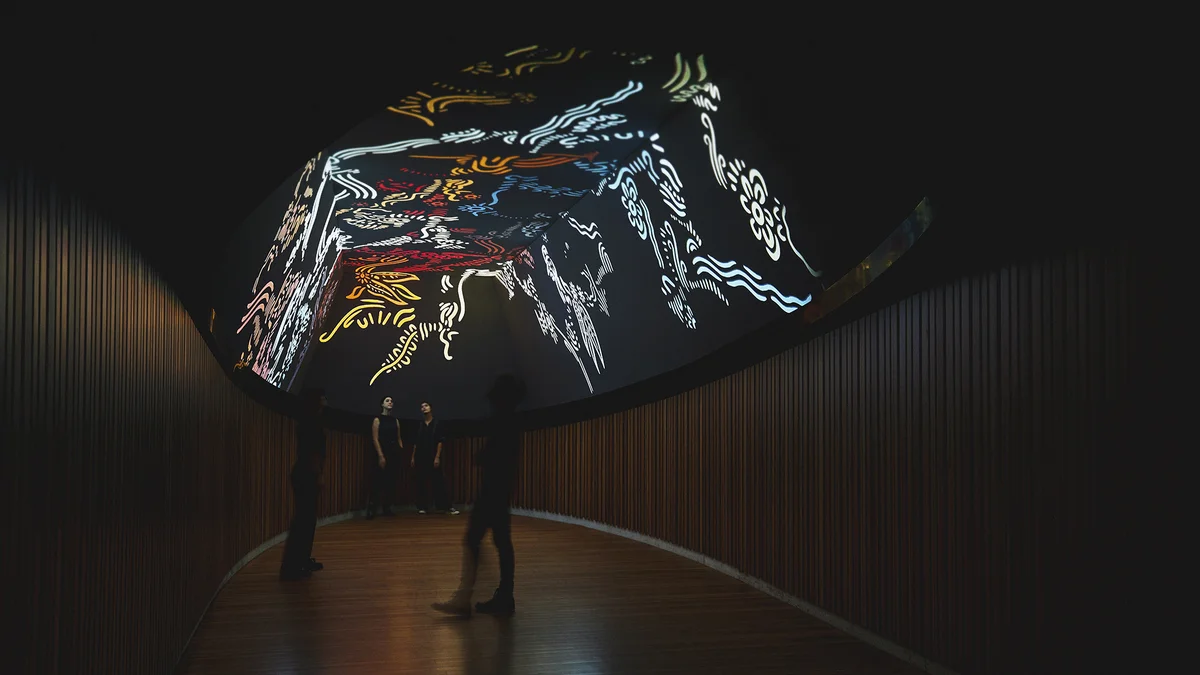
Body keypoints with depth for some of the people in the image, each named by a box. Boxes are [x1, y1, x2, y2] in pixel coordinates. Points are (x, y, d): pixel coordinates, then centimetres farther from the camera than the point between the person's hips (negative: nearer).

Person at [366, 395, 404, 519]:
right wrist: (381, 456, -16)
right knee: (378, 482, -10)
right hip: (382, 453, -5)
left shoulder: (395, 421, 14)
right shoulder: (377, 420, -1)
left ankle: (387, 508, 12)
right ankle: (371, 509, -10)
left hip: (393, 454, 5)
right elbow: (375, 439, -8)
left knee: (390, 482, 6)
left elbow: (399, 439, 13)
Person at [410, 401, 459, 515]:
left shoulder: (437, 424, -1)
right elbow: (415, 443, 13)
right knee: (422, 482, 3)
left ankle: (447, 506, -4)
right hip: (421, 458, 3)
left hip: (433, 457, -3)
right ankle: (422, 507, 10)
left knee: (439, 482, -5)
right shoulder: (419, 425, 10)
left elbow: (440, 442, -5)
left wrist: (437, 457, -12)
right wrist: (413, 457, 7)